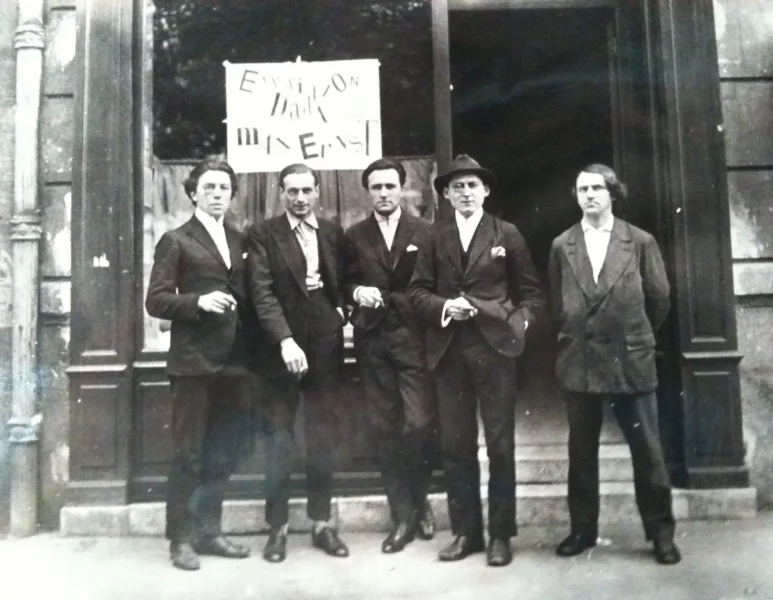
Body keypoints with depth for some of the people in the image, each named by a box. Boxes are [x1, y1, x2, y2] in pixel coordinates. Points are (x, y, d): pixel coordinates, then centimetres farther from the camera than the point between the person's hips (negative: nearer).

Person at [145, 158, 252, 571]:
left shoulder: (240, 241, 15)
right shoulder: (176, 241, 1)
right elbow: (156, 300, -6)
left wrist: (251, 343, 1)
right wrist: (199, 301, -21)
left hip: (233, 362, 5)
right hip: (194, 361, -5)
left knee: (222, 456, 11)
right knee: (188, 454, 2)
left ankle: (208, 531, 25)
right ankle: (180, 538, 15)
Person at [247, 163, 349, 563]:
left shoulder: (333, 233, 10)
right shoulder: (262, 235, -2)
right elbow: (262, 293, -12)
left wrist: (342, 307, 2)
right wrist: (285, 340, -23)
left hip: (325, 348, 3)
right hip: (282, 348, -3)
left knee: (323, 438, 8)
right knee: (279, 440, 3)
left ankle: (322, 523, 21)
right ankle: (278, 526, 16)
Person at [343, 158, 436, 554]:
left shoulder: (424, 232, 4)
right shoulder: (354, 236, 10)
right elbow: (344, 285, 11)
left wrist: (392, 299, -7)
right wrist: (356, 293, -8)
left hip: (414, 340, -2)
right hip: (373, 343, 2)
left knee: (418, 425, -7)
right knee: (384, 430, 5)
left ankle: (419, 502, 20)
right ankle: (402, 514, 18)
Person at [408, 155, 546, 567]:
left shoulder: (507, 235, 6)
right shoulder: (435, 239, 11)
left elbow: (533, 292, 6)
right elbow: (417, 290, 7)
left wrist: (518, 324, -9)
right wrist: (444, 306, -11)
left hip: (494, 346, -2)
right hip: (448, 350, 2)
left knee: (500, 444, 3)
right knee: (455, 444, 6)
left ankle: (500, 534, 16)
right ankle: (465, 531, 19)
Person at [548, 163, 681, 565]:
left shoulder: (640, 242, 0)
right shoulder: (561, 246, 4)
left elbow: (659, 298, 6)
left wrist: (636, 336, 11)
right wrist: (577, 336, 12)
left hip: (630, 359, -1)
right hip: (578, 361, 2)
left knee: (647, 449, 5)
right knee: (581, 450, 10)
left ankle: (661, 531, 21)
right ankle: (583, 529, 24)